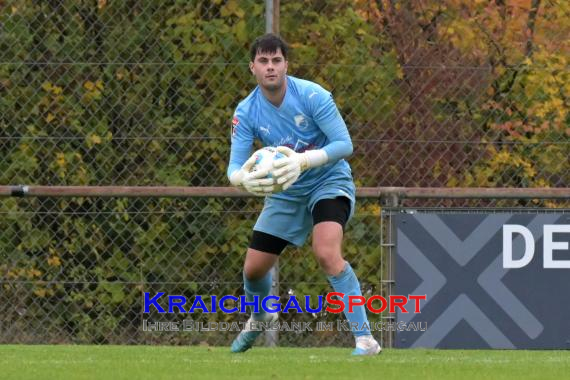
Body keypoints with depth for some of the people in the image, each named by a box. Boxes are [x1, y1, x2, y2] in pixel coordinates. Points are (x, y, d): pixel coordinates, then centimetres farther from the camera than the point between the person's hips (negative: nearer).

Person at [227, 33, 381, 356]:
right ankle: (261, 316, 44)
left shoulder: (312, 96, -22)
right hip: (286, 193, 5)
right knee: (254, 268, 6)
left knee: (327, 253, -31)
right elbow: (235, 166, -14)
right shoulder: (246, 112, -11)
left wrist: (303, 161, -38)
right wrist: (245, 178, -40)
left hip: (329, 182, -5)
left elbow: (345, 144, -23)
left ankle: (365, 338, -27)